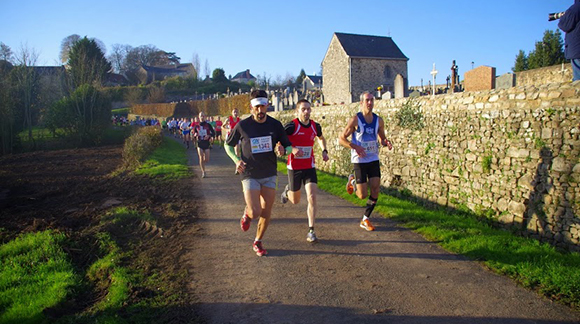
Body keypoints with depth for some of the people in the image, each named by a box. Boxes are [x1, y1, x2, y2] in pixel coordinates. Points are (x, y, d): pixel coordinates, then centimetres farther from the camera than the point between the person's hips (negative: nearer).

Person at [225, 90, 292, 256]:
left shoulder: (275, 125, -2)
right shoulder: (242, 126, -8)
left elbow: (288, 145, 6)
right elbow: (228, 145, 6)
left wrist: (283, 150, -18)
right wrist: (236, 160, -12)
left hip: (269, 175, 3)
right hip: (250, 175, -3)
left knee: (266, 213, 7)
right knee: (255, 213, -13)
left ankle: (258, 242, 29)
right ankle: (247, 213, 25)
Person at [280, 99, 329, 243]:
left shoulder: (315, 126, 1)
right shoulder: (291, 126, -15)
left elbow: (321, 138, 22)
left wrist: (324, 151, 5)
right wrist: (292, 149, -30)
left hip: (309, 167, 3)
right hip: (294, 167, -2)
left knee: (312, 197, -12)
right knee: (295, 201, 13)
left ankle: (311, 231, -3)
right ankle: (287, 191, 51)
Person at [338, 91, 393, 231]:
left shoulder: (378, 120, 4)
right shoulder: (355, 120, -10)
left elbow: (382, 138, 16)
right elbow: (341, 138, -8)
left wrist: (386, 142, -8)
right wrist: (355, 147, -23)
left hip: (374, 159, 4)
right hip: (359, 161, -4)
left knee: (375, 191, -1)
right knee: (363, 195, -4)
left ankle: (365, 220, 15)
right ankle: (352, 180, 30)